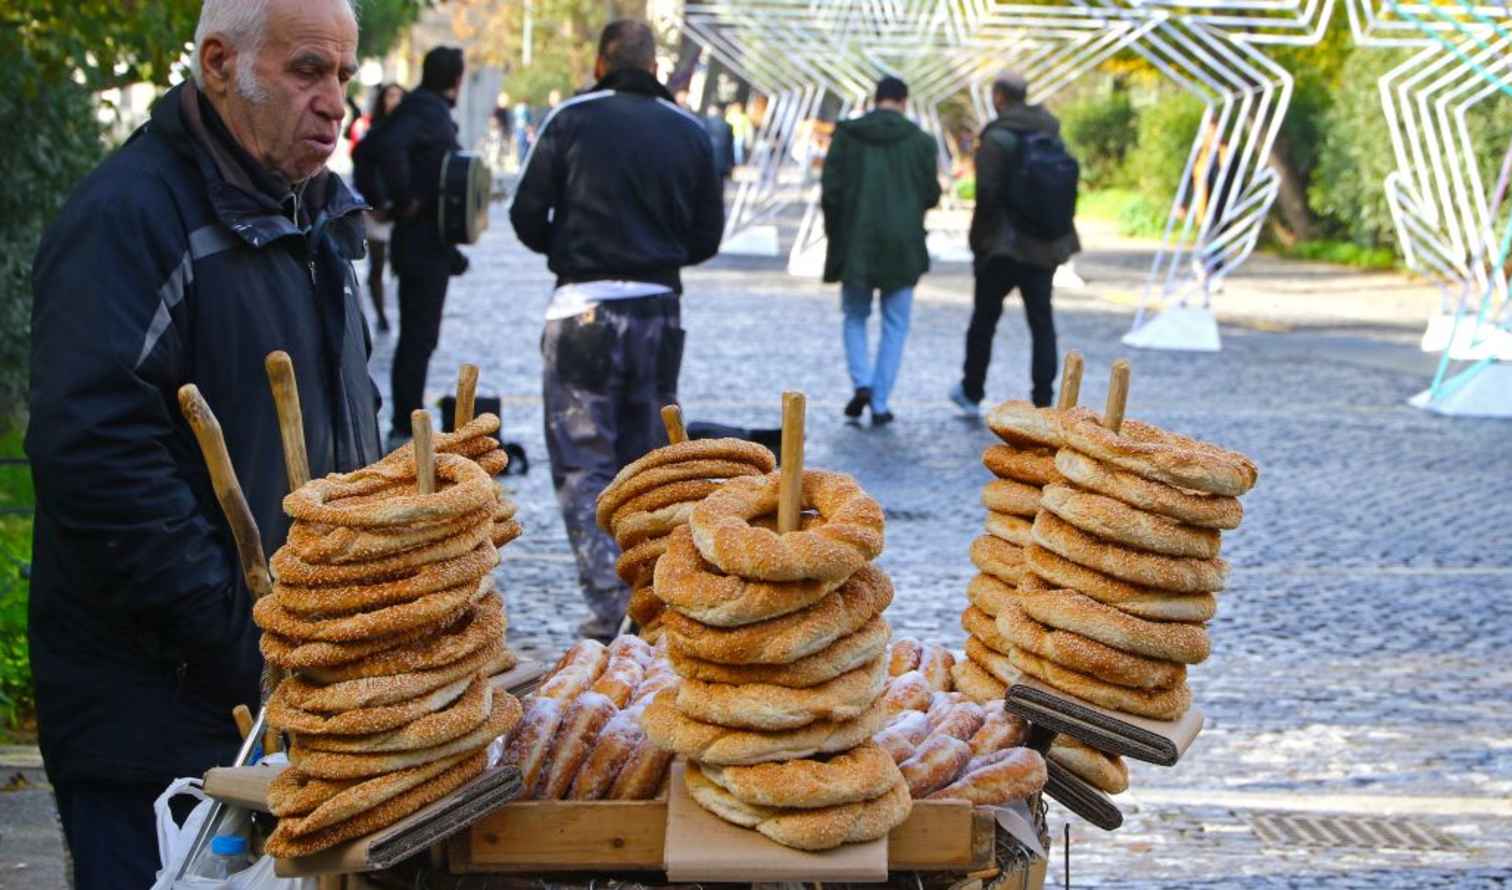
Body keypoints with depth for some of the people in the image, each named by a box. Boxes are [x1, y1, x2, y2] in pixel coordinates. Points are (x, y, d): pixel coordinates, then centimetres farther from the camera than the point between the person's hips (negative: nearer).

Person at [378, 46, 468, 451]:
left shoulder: (432, 111, 14)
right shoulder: (427, 112, -14)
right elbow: (392, 147, -32)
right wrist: (406, 200, -22)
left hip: (429, 246, 10)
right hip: (424, 245, -10)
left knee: (418, 336, 14)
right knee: (418, 337, -6)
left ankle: (407, 425, 21)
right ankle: (404, 429, -3)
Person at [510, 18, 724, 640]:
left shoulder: (572, 119, -4)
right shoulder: (691, 132, 6)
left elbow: (527, 216, -3)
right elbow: (707, 237, 8)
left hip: (583, 309, -4)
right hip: (660, 309, 4)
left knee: (582, 459, 1)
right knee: (646, 459, 15)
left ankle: (608, 600, -9)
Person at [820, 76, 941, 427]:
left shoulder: (846, 135, -3)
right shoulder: (920, 141, -3)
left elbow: (830, 191, -4)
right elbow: (931, 194, 0)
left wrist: (834, 235, 9)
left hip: (856, 242, 0)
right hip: (903, 244, 0)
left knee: (855, 318, 17)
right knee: (894, 325, 9)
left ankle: (862, 383, -3)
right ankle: (880, 403, 5)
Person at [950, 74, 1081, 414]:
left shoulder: (997, 138, -12)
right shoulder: (1052, 136, 6)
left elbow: (987, 194, -16)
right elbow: (1068, 188, 6)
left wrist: (979, 242, -6)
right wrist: (1054, 231, 11)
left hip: (1004, 245, -5)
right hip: (1045, 246, 5)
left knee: (984, 319, 11)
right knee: (1042, 322, 6)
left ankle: (971, 392, 24)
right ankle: (1043, 402, 2)